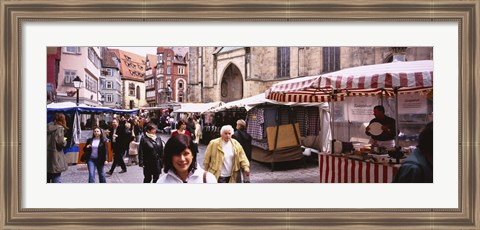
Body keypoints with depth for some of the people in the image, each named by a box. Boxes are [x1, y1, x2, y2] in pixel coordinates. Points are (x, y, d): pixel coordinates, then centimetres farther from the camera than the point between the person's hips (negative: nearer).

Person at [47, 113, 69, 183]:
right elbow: (61, 143, -18)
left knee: (47, 179, 18)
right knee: (56, 179, 1)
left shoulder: (48, 127, 8)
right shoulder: (59, 129, -12)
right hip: (55, 158, -7)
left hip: (47, 158, 7)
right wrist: (65, 141, 1)